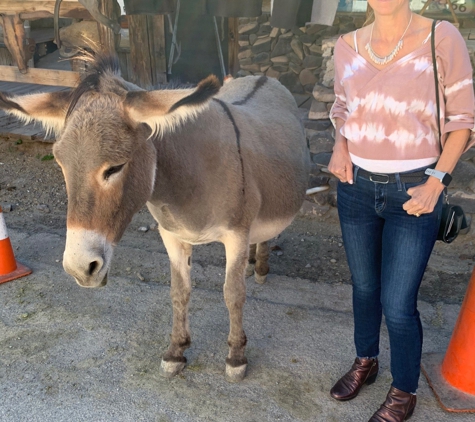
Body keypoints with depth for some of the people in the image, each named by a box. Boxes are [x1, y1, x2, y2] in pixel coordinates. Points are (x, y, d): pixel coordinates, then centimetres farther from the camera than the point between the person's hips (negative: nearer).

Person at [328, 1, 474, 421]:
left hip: (412, 191, -3)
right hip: (356, 186, 4)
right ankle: (365, 362, 44)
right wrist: (340, 146, -4)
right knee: (364, 287, 18)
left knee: (397, 304, 1)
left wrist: (437, 180, -13)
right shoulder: (348, 46, 2)